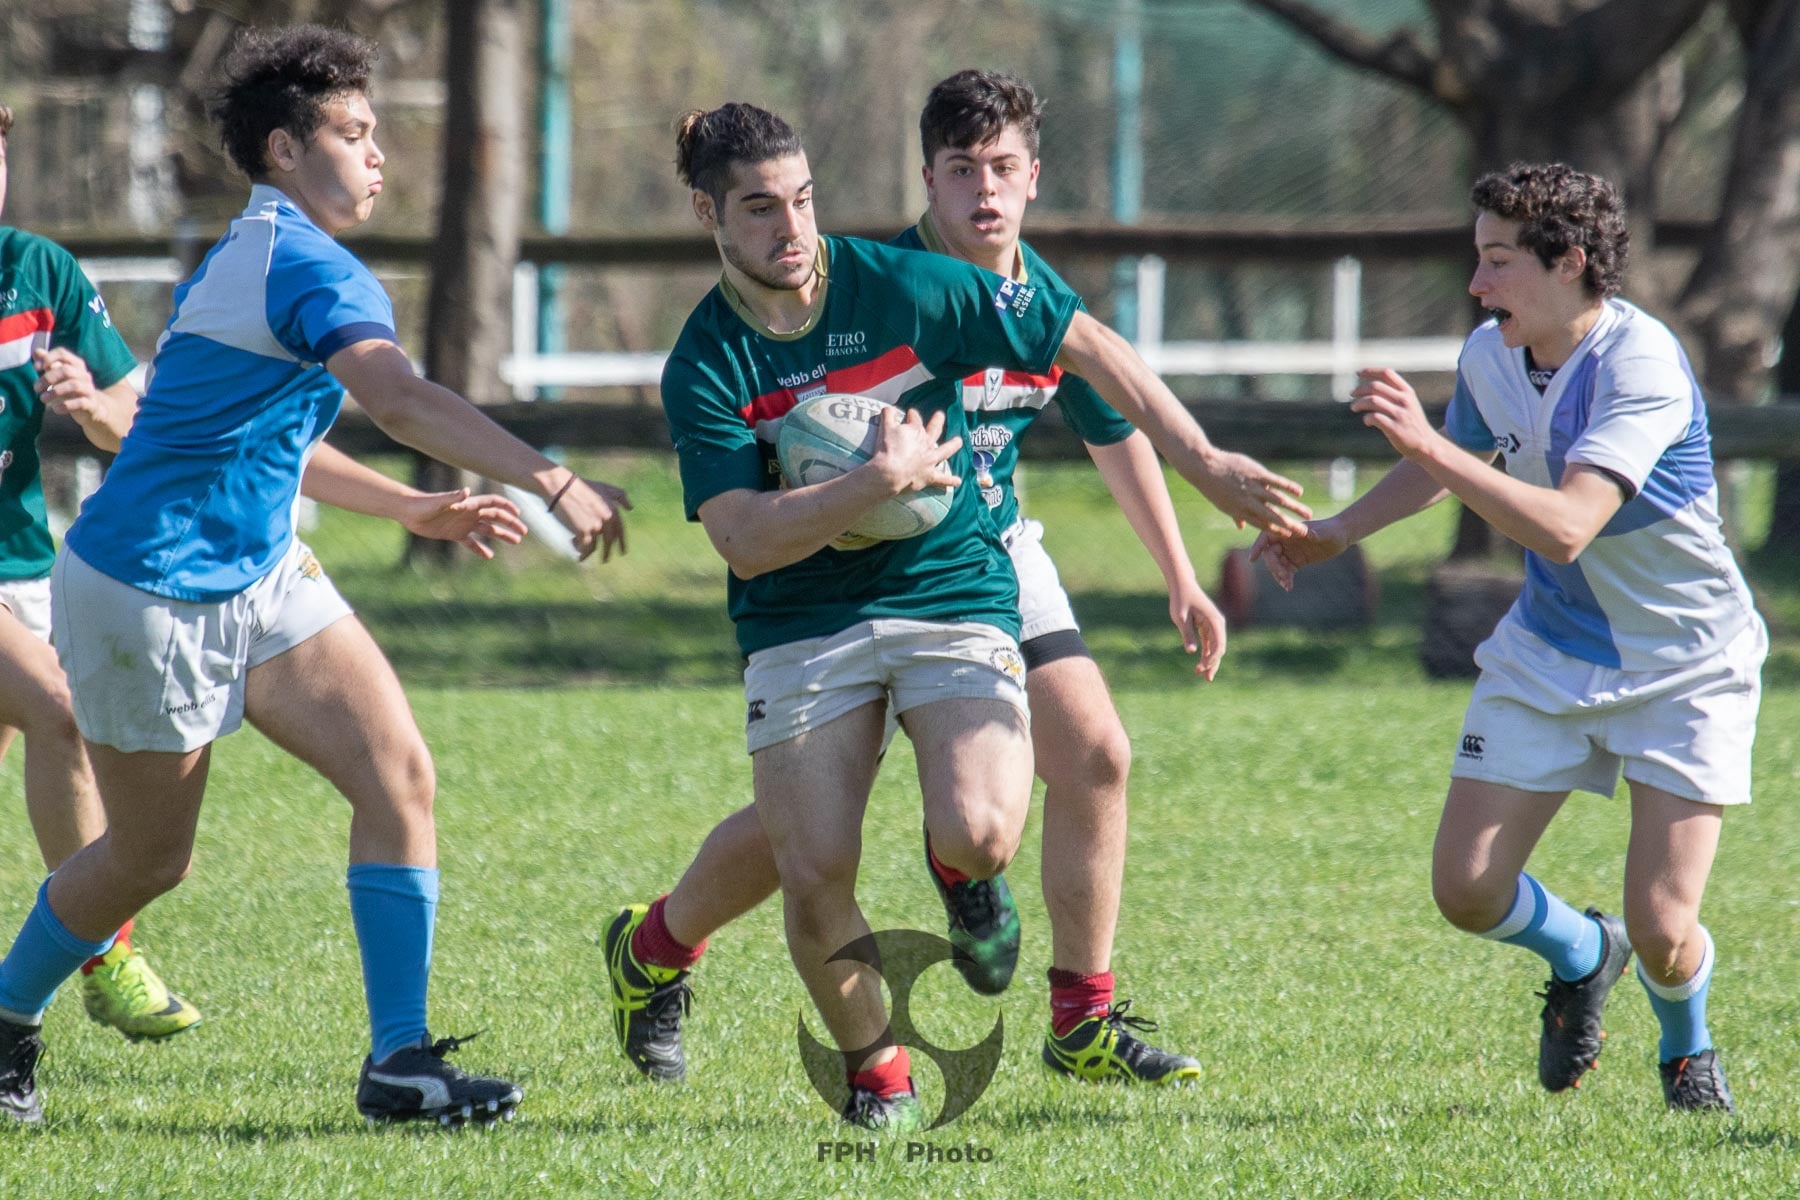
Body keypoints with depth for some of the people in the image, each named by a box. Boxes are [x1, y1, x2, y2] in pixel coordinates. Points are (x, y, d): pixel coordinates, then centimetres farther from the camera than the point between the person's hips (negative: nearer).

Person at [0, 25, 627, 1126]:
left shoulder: (251, 255, 11)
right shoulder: (307, 268, -21)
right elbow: (404, 402, -39)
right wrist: (553, 483, -44)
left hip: (261, 575, 9)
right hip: (151, 598, -9)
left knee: (398, 775, -7)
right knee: (150, 860, 5)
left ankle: (399, 1059, -9)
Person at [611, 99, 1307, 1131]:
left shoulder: (905, 288, -8)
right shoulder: (706, 368, -7)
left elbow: (1088, 346, -1)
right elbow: (745, 538, -16)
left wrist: (1206, 462, -4)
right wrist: (883, 481, -25)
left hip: (954, 591, -1)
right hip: (805, 620, 1)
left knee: (977, 837, -23)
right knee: (812, 870, -14)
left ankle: (963, 871, 17)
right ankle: (875, 1064, 14)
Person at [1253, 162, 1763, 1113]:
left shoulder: (1640, 366, -27)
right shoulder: (1489, 358, -5)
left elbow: (1564, 528, -39)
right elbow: (1450, 462, 19)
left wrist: (1429, 445, -42)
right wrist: (1337, 533, 6)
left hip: (1685, 667, -6)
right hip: (1548, 654, 6)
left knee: (1662, 932, -12)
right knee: (1467, 888, -4)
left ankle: (1686, 1048, 24)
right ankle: (1579, 955, 30)